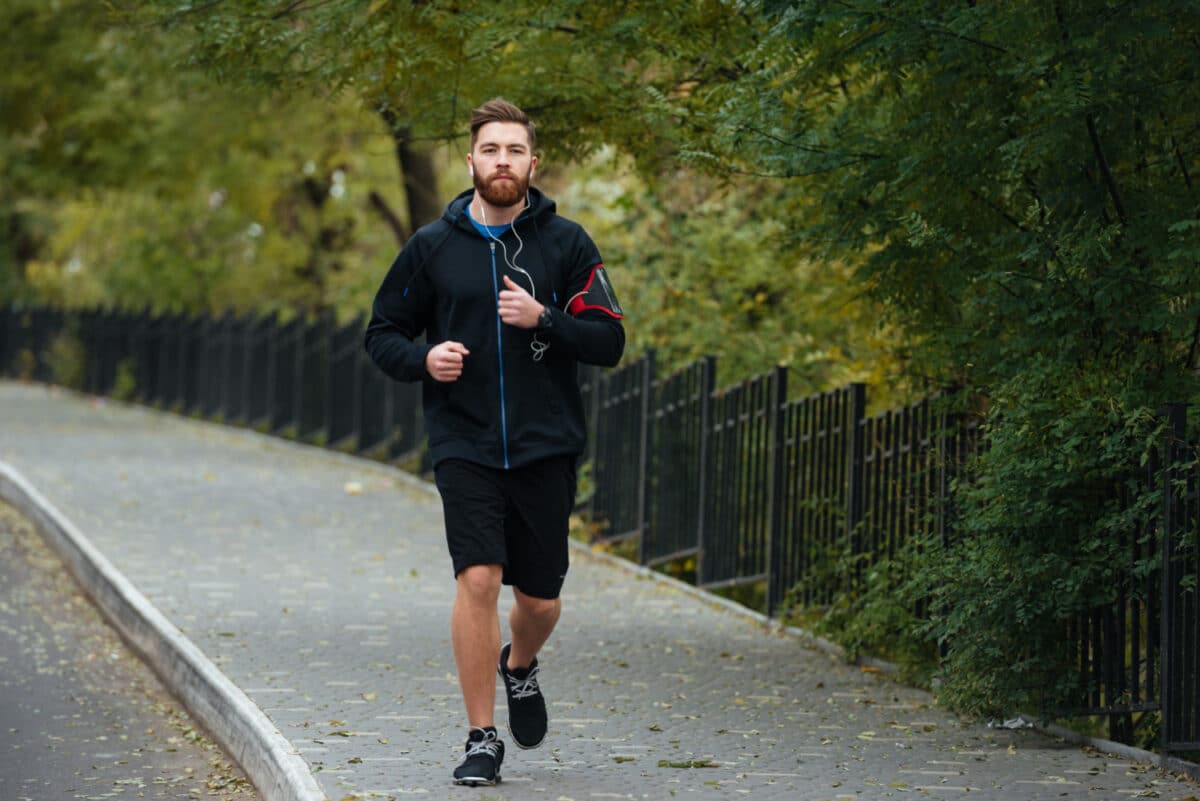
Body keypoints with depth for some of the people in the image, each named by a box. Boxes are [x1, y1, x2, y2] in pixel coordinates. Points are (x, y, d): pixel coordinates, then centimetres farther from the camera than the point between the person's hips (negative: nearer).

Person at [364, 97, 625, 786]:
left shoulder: (567, 243, 2)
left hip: (547, 447, 1)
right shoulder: (434, 247, 3)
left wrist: (544, 319, -18)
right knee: (479, 579, -16)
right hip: (465, 448, -1)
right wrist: (423, 358, -10)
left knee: (540, 600, 7)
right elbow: (383, 334, 11)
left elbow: (610, 342, -1)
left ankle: (520, 666, 44)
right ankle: (482, 740, -5)